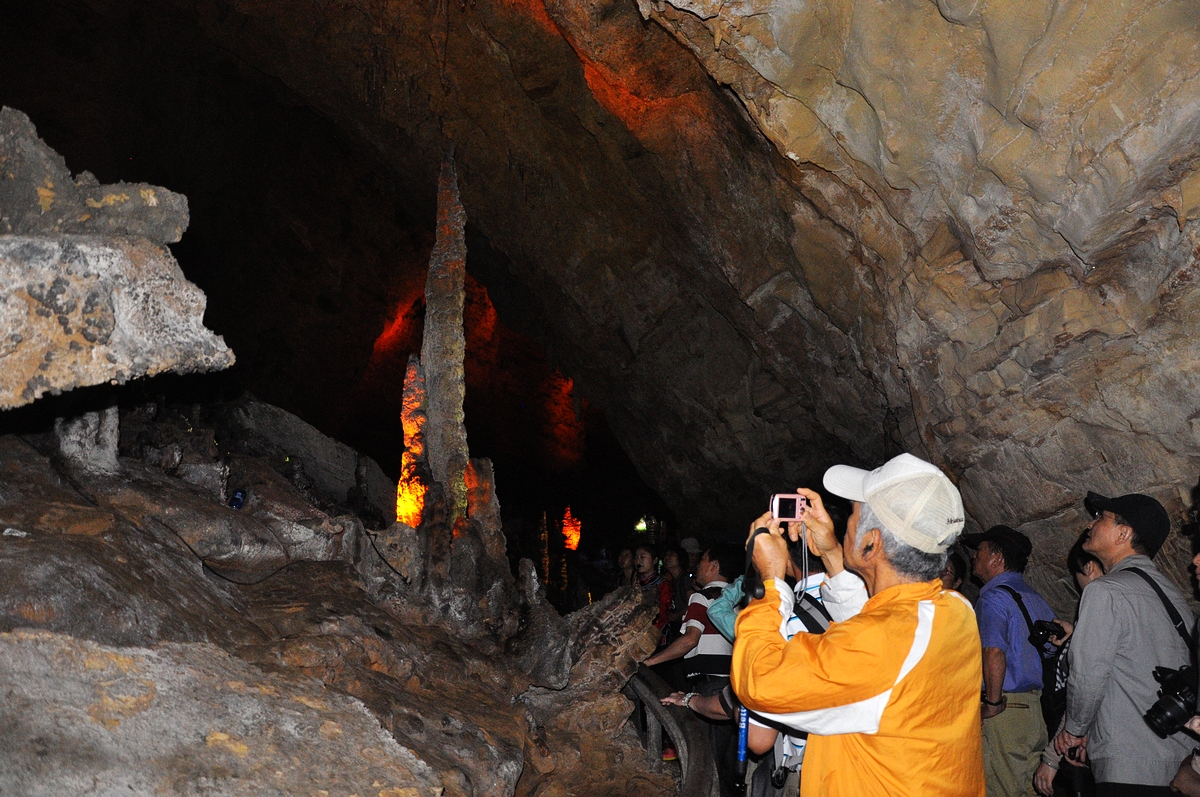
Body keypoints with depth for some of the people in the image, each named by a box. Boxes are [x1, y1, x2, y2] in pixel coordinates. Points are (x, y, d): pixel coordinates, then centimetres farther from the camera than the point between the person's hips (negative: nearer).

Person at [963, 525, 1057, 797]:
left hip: (1005, 711, -8)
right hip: (1037, 710, 9)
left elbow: (994, 653, -25)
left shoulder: (994, 598, -11)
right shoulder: (1037, 599, 16)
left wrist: (992, 703, -16)